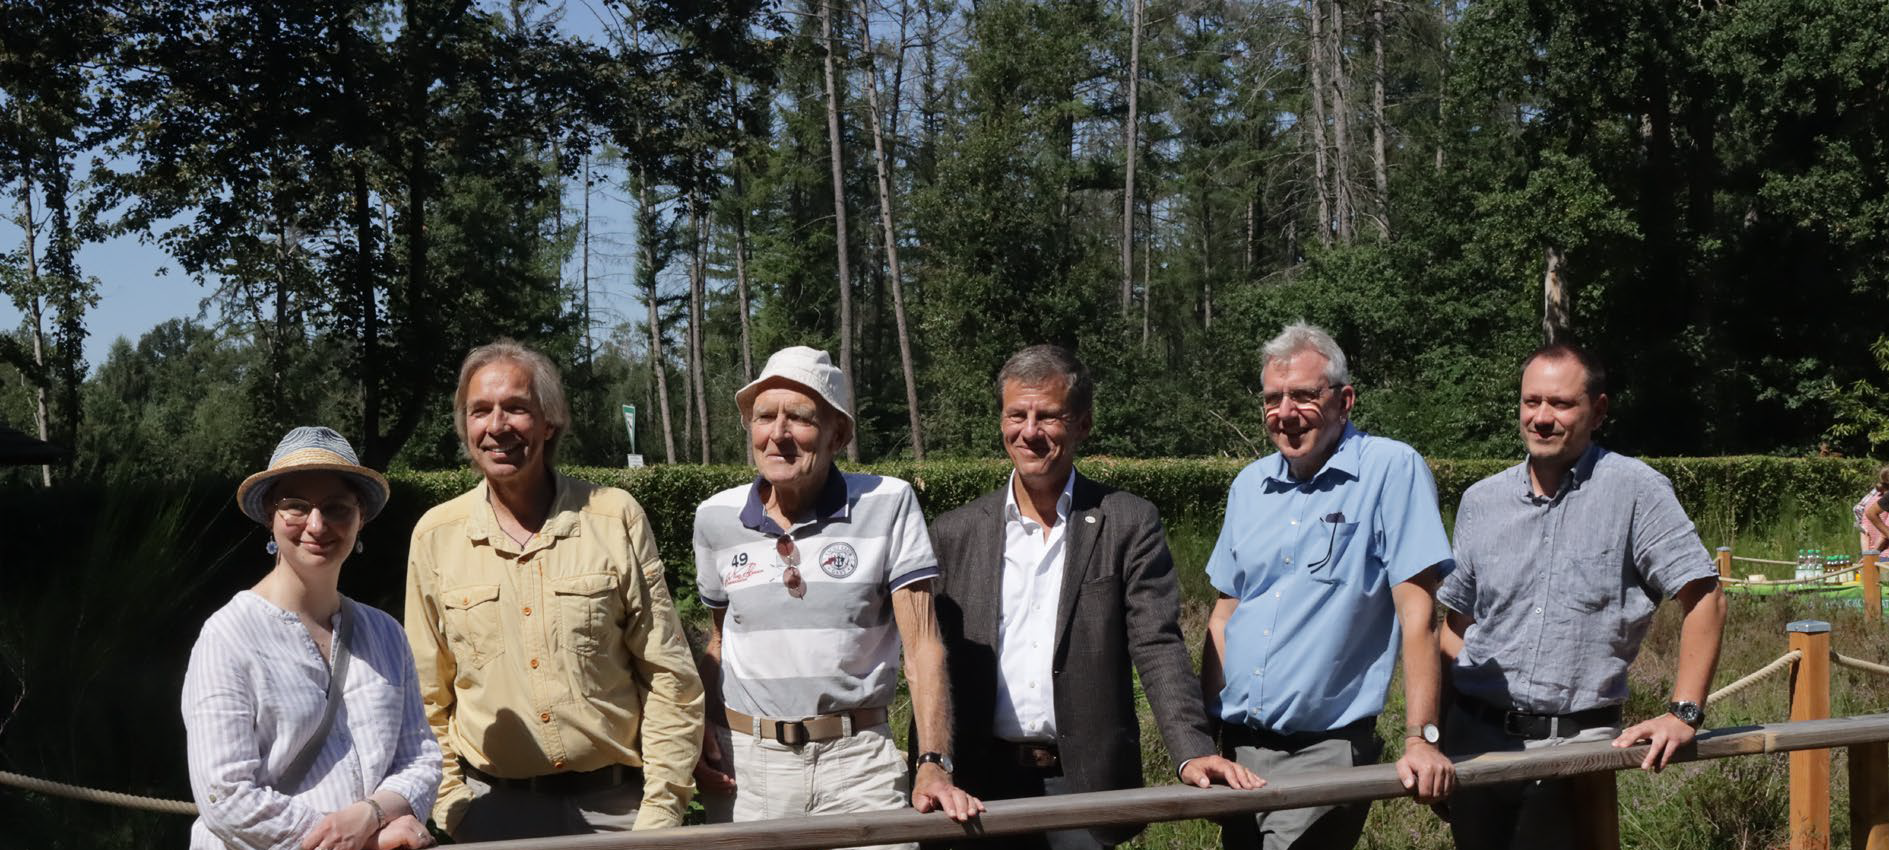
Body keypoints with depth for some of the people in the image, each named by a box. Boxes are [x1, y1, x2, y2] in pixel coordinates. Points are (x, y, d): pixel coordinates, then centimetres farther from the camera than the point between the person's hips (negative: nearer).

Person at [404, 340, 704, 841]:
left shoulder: (616, 518, -3)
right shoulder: (434, 537, 1)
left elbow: (668, 675, -1)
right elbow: (428, 695, 8)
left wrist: (661, 809, -5)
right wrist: (451, 807, 1)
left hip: (615, 806, -1)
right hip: (494, 810, 1)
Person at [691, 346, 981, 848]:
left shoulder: (889, 505, -6)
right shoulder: (716, 519, 4)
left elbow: (922, 643, -9)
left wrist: (934, 764, -19)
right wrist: (704, 730, -1)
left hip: (856, 757, -2)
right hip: (745, 759, 2)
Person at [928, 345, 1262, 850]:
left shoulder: (1130, 525, 2)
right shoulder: (955, 535, 7)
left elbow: (1158, 648, -5)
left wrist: (1193, 752, -18)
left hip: (1087, 781, -1)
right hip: (984, 784, 2)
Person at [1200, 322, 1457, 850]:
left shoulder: (1392, 469, -9)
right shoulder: (1249, 485, 9)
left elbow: (1417, 612, -14)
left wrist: (1420, 739, -20)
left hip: (1324, 750, -6)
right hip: (1237, 746, 6)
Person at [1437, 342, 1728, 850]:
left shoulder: (1633, 490, -6)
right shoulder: (1481, 502, 8)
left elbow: (1704, 598, -7)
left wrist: (1683, 714, -13)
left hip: (1576, 741, -4)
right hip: (1474, 739, 4)